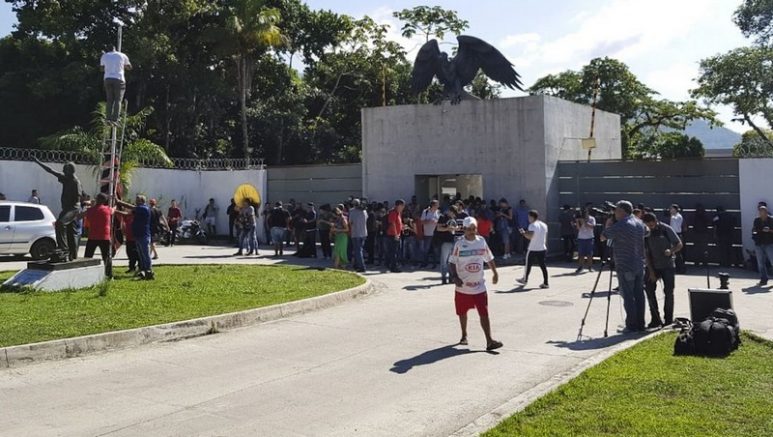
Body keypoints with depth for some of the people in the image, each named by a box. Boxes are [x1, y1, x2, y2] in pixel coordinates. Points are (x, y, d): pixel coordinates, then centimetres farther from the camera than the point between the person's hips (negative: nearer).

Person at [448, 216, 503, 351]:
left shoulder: (481, 241, 1)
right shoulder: (459, 244, -7)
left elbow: (489, 258, 13)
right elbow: (452, 262, -5)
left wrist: (495, 273, 14)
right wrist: (455, 277, -17)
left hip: (479, 286, 1)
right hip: (463, 286, -1)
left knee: (484, 313, -7)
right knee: (462, 312, 15)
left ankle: (489, 341, -9)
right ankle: (464, 336, 35)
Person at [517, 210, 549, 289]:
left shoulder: (532, 225, -13)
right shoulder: (544, 225, 10)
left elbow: (530, 236, -25)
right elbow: (545, 237, 16)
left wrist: (523, 233, -9)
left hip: (533, 249, -6)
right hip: (542, 249, 6)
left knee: (528, 264, 11)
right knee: (542, 265, 5)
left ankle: (525, 279, 24)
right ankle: (545, 283, 1)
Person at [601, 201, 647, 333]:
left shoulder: (619, 226, -16)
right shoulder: (639, 223, 7)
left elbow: (603, 237, -9)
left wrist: (608, 226, 10)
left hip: (625, 267, -7)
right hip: (639, 266, 7)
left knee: (628, 296, -2)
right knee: (639, 295, 11)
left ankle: (631, 326, -1)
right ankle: (640, 324, 15)